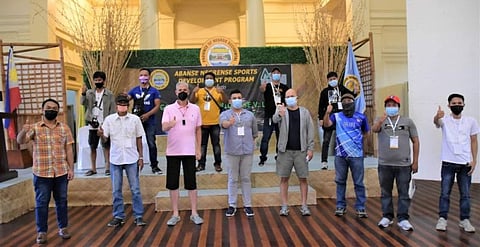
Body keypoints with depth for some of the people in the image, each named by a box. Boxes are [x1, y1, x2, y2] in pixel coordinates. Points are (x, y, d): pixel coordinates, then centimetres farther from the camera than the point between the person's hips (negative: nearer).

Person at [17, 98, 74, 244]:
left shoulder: (64, 128, 4)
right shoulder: (35, 127, -1)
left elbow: (69, 149, 4)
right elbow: (20, 141, -16)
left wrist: (71, 168, 0)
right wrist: (24, 131, -38)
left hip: (61, 172, 2)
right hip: (41, 173, -1)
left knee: (61, 201, 11)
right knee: (41, 203, 7)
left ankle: (63, 228, 25)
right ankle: (41, 232, 19)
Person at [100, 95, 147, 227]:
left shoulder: (135, 119, 0)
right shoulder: (109, 119, 1)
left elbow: (139, 139, 4)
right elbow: (105, 138, -1)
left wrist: (141, 157, 1)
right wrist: (101, 134, -23)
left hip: (132, 159, -1)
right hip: (115, 159, 1)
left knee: (135, 189, 3)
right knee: (116, 190, 8)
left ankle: (138, 216, 13)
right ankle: (118, 216, 21)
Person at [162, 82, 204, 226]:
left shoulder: (195, 109, 4)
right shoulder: (169, 109, -2)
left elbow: (198, 130, 9)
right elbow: (164, 127, -16)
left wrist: (198, 148, 4)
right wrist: (170, 124, -39)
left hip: (190, 151, 1)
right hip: (173, 152, 0)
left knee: (191, 183, 6)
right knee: (172, 183, 5)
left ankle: (194, 213, 17)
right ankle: (175, 214, 18)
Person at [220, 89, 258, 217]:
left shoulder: (250, 114, 9)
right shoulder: (225, 114, 1)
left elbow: (255, 132, 18)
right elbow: (223, 123, -24)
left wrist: (249, 142, 12)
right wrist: (229, 122, -45)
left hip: (247, 151, 2)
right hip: (232, 152, -1)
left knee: (246, 178, 9)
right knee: (232, 179, 7)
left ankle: (247, 205, 17)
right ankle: (232, 205, 17)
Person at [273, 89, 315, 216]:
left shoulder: (304, 112, 6)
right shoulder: (281, 110, 3)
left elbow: (310, 131, 4)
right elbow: (275, 119, -20)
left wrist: (310, 148, -3)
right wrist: (279, 114, -44)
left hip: (301, 151, 1)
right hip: (285, 150, 0)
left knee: (303, 178, 5)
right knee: (284, 178, 4)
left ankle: (304, 206, 15)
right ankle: (284, 206, 13)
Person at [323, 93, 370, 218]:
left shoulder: (361, 117, 3)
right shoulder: (337, 116, 3)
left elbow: (366, 132, 15)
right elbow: (326, 124, -11)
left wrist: (358, 141, 7)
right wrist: (327, 113, -26)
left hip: (356, 155, -1)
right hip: (340, 155, 1)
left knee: (358, 183, 4)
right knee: (340, 181, 9)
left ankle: (360, 207, 14)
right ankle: (340, 206, 20)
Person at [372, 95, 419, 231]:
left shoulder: (408, 121, 4)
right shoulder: (380, 120, 3)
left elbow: (415, 141, 6)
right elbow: (374, 129, -20)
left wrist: (415, 161, 2)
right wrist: (381, 121, -42)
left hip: (404, 164, 0)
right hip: (384, 164, 0)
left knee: (403, 193, 6)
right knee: (386, 192, 11)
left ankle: (403, 219, 16)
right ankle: (387, 216, 24)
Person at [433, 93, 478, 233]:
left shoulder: (471, 121, 3)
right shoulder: (445, 120, -3)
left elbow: (474, 141, 8)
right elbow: (436, 122, -28)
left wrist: (474, 160, -1)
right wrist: (437, 117, -53)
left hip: (465, 163, 2)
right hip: (448, 163, -2)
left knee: (465, 194, 9)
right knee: (445, 193, 4)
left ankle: (464, 220, 21)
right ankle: (442, 219, 13)